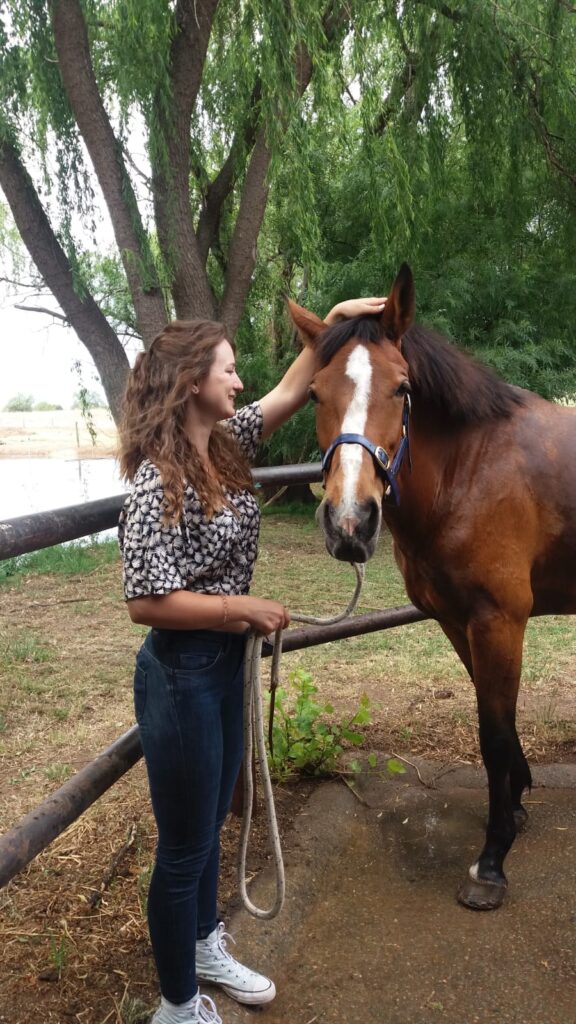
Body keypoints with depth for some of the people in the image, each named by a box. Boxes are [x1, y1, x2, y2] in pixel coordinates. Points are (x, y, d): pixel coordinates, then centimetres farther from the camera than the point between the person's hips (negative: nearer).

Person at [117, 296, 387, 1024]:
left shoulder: (224, 444, 1)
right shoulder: (159, 480, -23)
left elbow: (289, 393, 11)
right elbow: (147, 601, -25)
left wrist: (331, 322, 7)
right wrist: (247, 609, -18)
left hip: (224, 662, 9)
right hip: (182, 672, -8)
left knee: (211, 821, 26)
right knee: (184, 846, 10)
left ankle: (205, 948, 50)